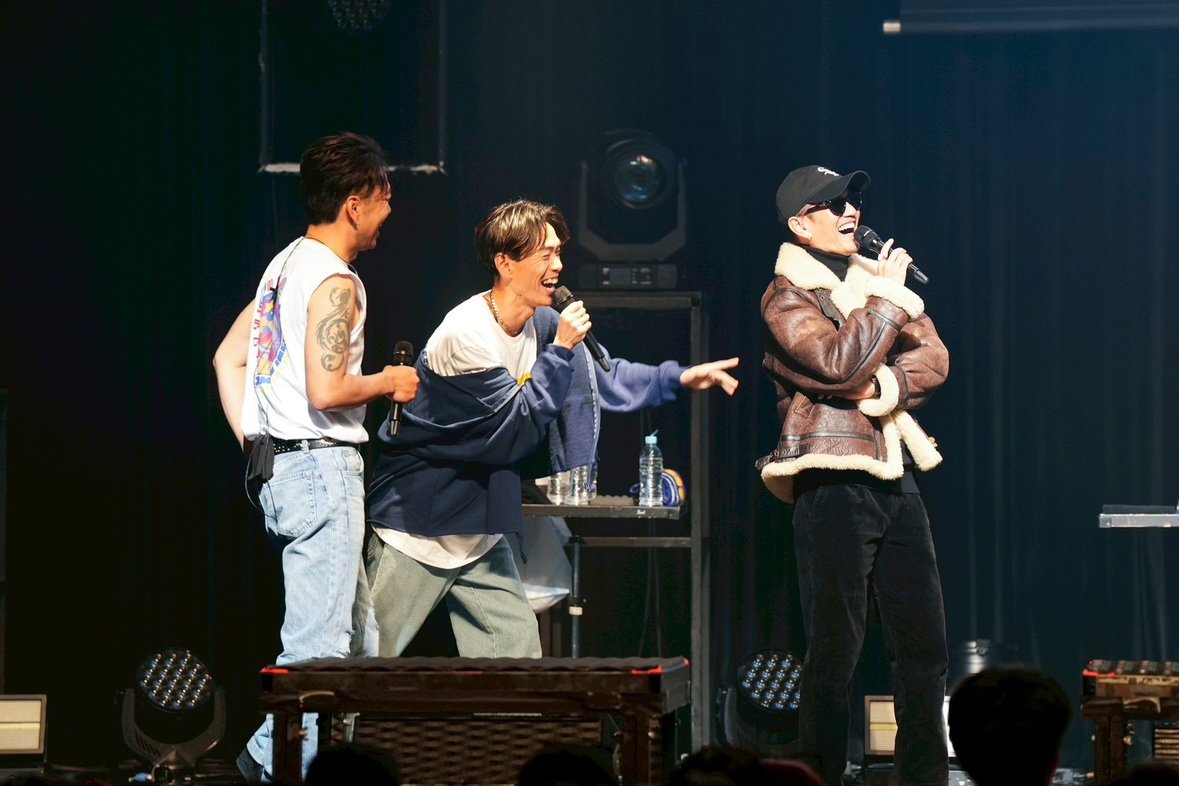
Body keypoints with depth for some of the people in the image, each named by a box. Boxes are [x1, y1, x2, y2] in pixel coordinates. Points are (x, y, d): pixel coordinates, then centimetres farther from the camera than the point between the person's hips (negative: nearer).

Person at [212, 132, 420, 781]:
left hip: (279, 473, 10)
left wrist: (254, 448, 19)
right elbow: (327, 390, -23)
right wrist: (389, 382, -6)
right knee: (319, 645, -9)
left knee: (356, 630, 16)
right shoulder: (335, 281, -14)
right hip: (322, 466, -10)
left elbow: (228, 358, 19)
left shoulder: (286, 265, 15)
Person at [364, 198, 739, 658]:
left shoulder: (541, 325, 3)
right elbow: (517, 426, -23)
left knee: (515, 653, 3)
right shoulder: (467, 334, -23)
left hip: (480, 530, 8)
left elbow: (597, 379, 16)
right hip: (416, 525, -8)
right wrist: (560, 351, -22)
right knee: (368, 663, -3)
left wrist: (680, 378, 7)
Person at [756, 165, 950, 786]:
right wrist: (887, 296, -10)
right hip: (834, 483, -7)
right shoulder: (787, 297, -3)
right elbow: (840, 362, -19)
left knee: (925, 646, 7)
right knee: (834, 649, -4)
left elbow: (934, 359, 6)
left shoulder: (873, 276, 16)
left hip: (895, 476, 7)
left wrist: (884, 385, -12)